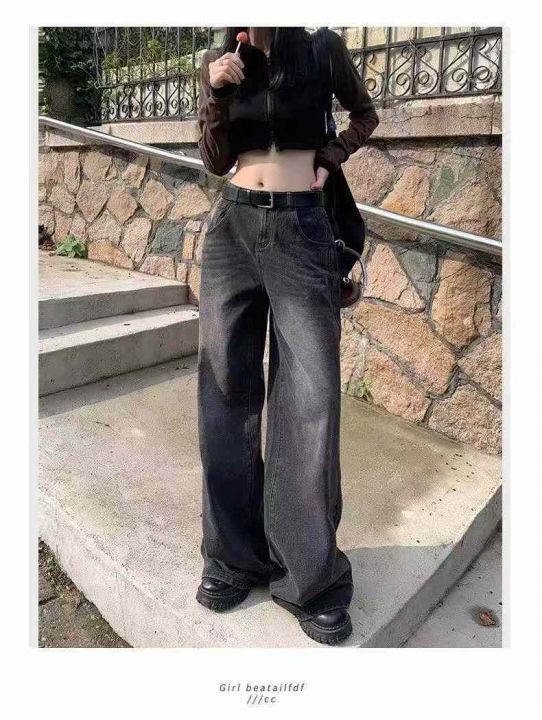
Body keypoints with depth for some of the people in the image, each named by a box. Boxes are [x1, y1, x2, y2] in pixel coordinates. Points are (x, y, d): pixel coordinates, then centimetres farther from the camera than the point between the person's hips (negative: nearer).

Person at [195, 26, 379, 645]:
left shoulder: (321, 46, 6)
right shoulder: (220, 61, 13)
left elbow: (365, 115, 19)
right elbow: (216, 162, 9)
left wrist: (328, 160, 2)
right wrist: (215, 95, -5)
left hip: (301, 231, -3)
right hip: (231, 228, 3)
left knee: (310, 395, -10)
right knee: (227, 388, -1)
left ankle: (311, 577, 3)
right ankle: (234, 555, 13)